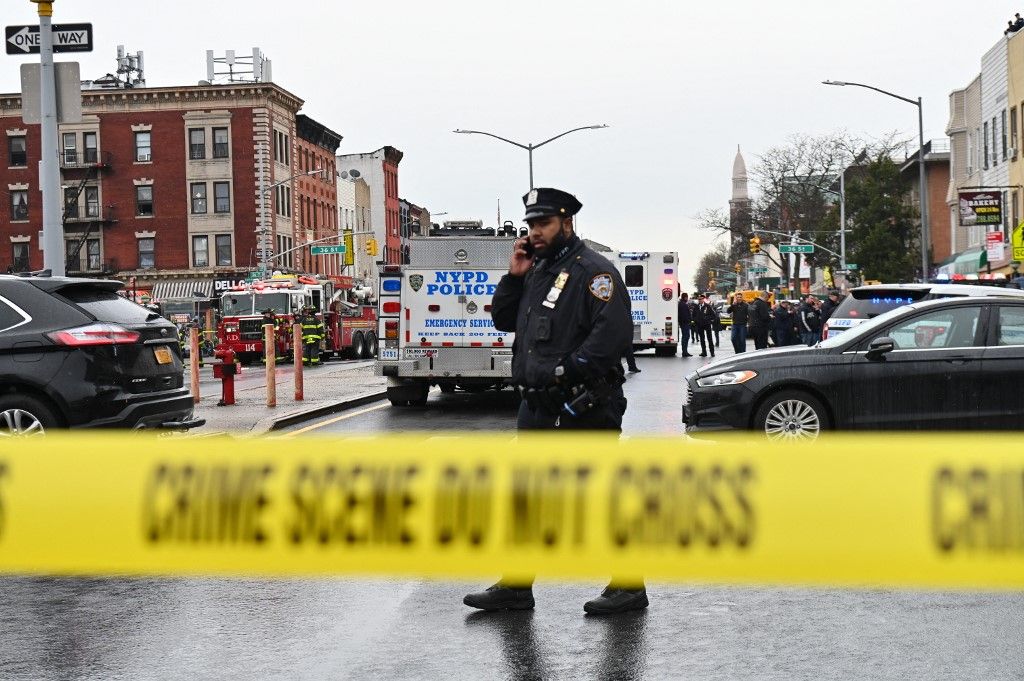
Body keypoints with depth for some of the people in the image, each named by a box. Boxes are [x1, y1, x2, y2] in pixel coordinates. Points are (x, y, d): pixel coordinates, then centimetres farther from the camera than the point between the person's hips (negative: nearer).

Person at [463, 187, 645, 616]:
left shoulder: (592, 271, -10)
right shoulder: (536, 271, 17)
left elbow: (615, 331, -22)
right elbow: (503, 320, 19)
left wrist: (569, 369, -22)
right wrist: (514, 277, 6)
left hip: (581, 409, -9)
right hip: (537, 408, 9)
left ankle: (628, 586, 10)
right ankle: (516, 587, 23)